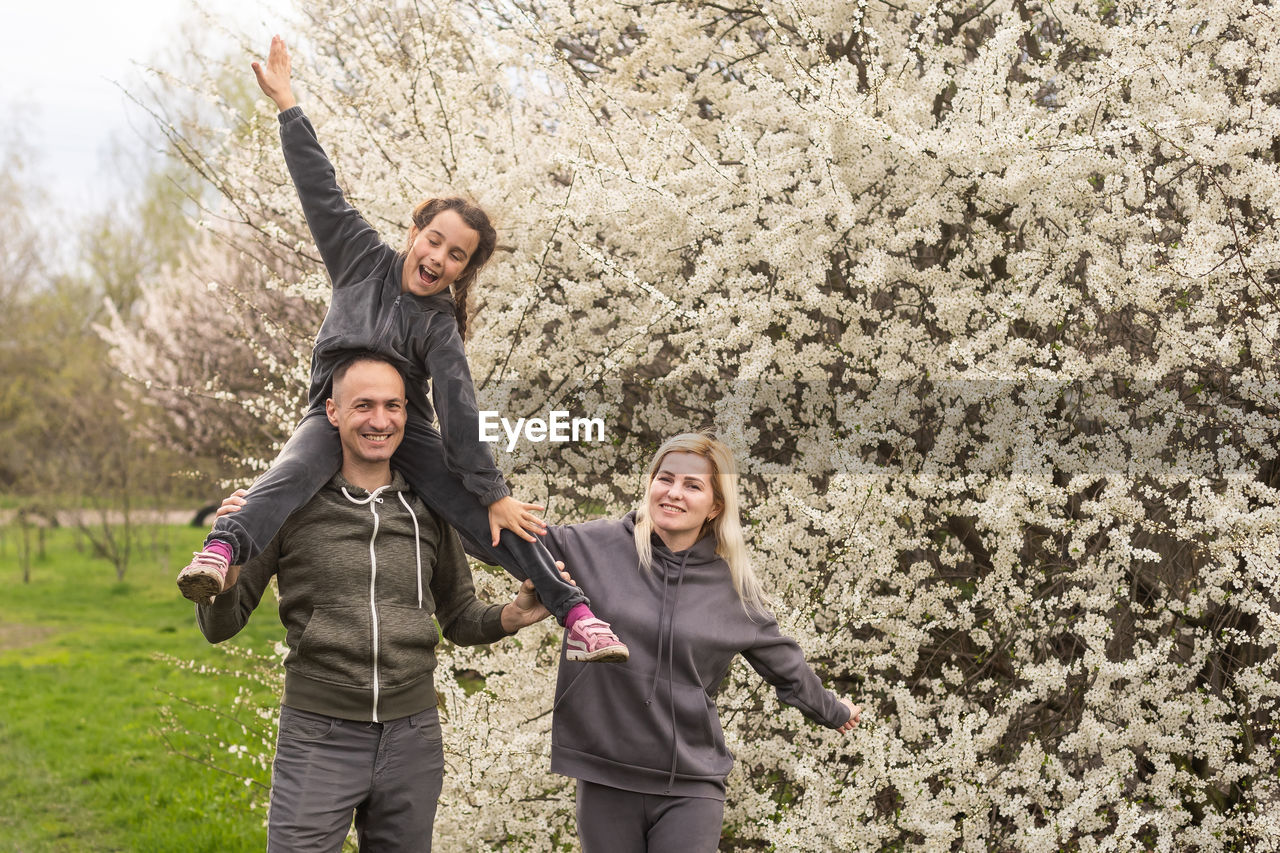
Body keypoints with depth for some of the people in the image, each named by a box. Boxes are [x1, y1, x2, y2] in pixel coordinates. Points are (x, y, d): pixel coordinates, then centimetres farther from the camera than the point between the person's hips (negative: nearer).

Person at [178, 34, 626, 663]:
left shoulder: (439, 324, -6)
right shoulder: (364, 259, 1)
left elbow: (458, 408, -14)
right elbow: (321, 189, 0)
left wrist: (493, 492, -23)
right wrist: (287, 104, -2)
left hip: (408, 432, 0)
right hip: (334, 415, 1)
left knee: (489, 518, -20)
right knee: (295, 469, -36)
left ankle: (577, 613, -23)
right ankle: (221, 552, -59)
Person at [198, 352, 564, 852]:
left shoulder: (426, 510, 6)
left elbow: (459, 620, 16)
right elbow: (220, 627, -1)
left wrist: (512, 617, -5)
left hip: (412, 737, 3)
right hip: (318, 737, -3)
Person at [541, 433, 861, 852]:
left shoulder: (733, 585, 4)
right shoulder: (595, 546, -2)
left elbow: (784, 664, 18)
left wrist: (834, 712, 29)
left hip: (691, 789, 0)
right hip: (604, 780, 0)